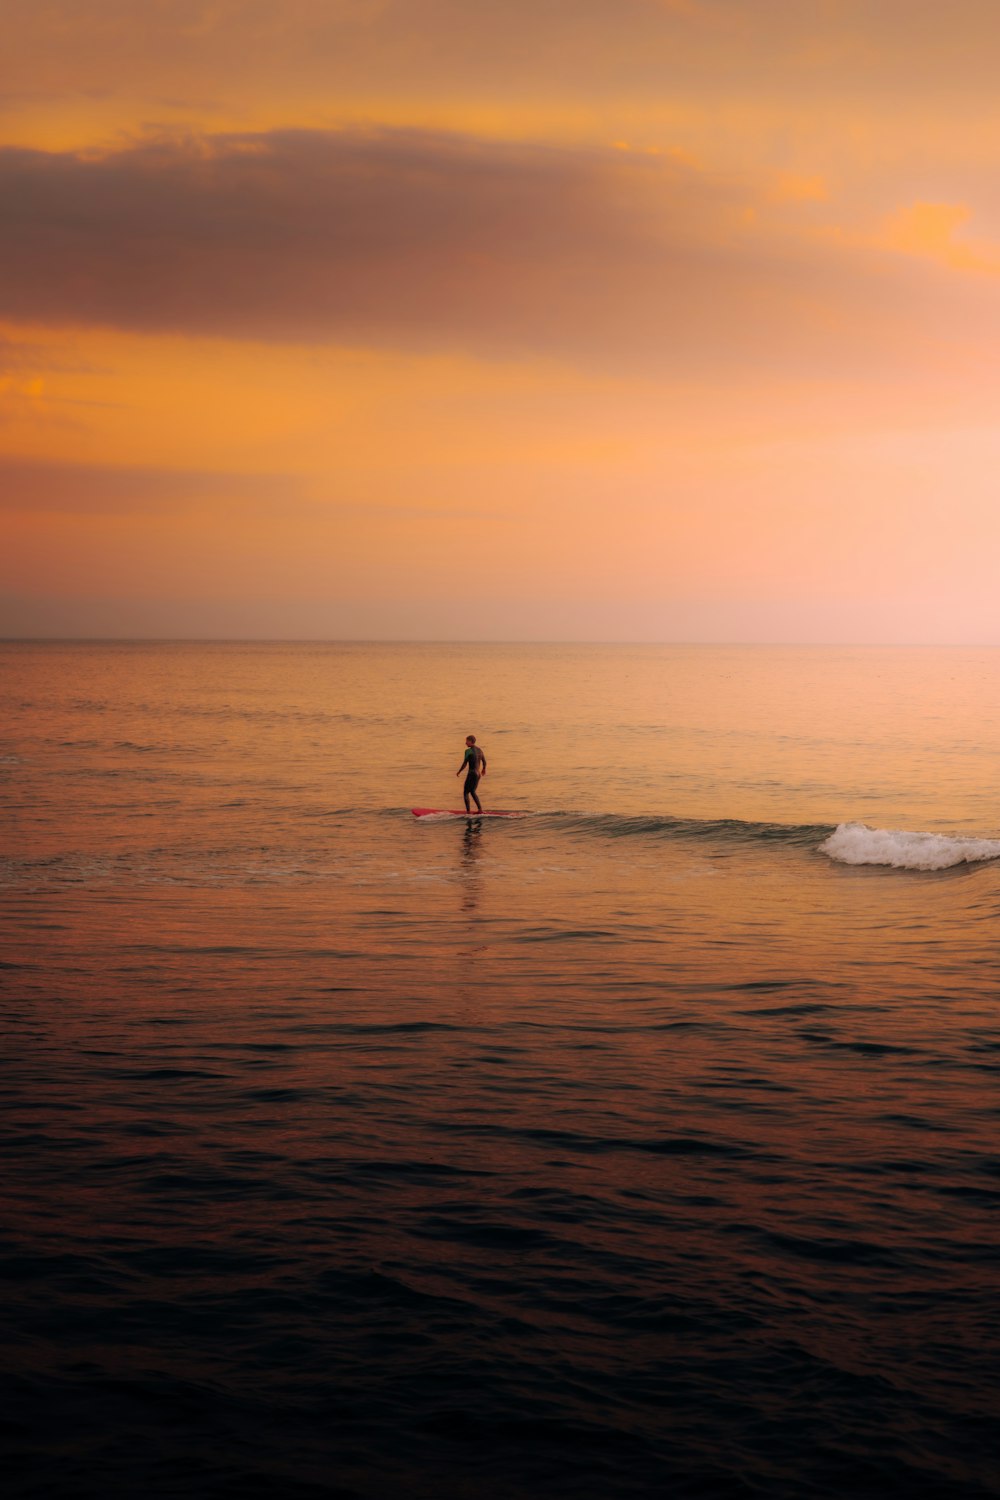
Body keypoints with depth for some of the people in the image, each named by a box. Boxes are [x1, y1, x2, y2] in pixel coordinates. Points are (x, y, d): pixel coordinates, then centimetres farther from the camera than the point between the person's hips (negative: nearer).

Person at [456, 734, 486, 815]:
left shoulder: (468, 751, -15)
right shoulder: (479, 750, 9)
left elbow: (464, 764, -16)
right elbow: (484, 762, 18)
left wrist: (459, 772, 0)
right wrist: (484, 769, 39)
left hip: (471, 774, -8)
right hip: (478, 774, 8)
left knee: (465, 793, 3)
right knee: (473, 792, 23)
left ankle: (468, 811, -6)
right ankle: (480, 809, 17)